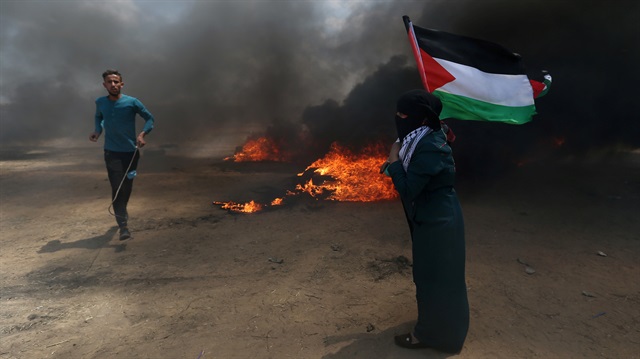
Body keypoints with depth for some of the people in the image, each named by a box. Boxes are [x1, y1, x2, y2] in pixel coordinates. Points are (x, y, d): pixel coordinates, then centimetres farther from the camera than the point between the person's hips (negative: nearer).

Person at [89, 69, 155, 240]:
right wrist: (98, 130, 3)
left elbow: (150, 118, 0)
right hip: (111, 153, 1)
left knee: (127, 187, 13)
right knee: (116, 189, -8)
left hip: (130, 152, -1)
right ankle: (123, 226, -5)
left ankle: (121, 212, 41)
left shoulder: (132, 102, -8)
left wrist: (142, 134, -16)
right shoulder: (100, 103, 1)